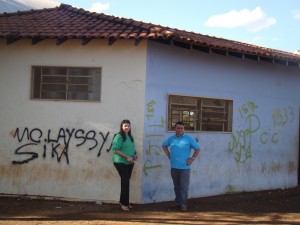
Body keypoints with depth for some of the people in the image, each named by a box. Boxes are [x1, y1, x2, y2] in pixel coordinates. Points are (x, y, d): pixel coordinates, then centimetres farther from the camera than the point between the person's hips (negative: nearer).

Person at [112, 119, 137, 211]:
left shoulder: (130, 137, 12)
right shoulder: (119, 137, -11)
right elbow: (115, 150, -17)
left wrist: (135, 154, 3)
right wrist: (126, 157, -20)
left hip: (129, 163, 7)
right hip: (120, 162, -7)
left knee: (126, 181, 12)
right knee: (125, 181, -10)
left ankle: (124, 202, 22)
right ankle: (124, 203, 0)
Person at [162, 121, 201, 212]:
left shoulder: (189, 138, -2)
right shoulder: (171, 139, 8)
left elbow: (197, 149, 2)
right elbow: (164, 146, 25)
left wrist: (192, 158, -5)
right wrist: (169, 155, 13)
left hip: (185, 167, -4)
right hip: (174, 167, 4)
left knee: (184, 186, -8)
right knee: (177, 186, 13)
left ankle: (183, 204, -6)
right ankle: (178, 202, 24)